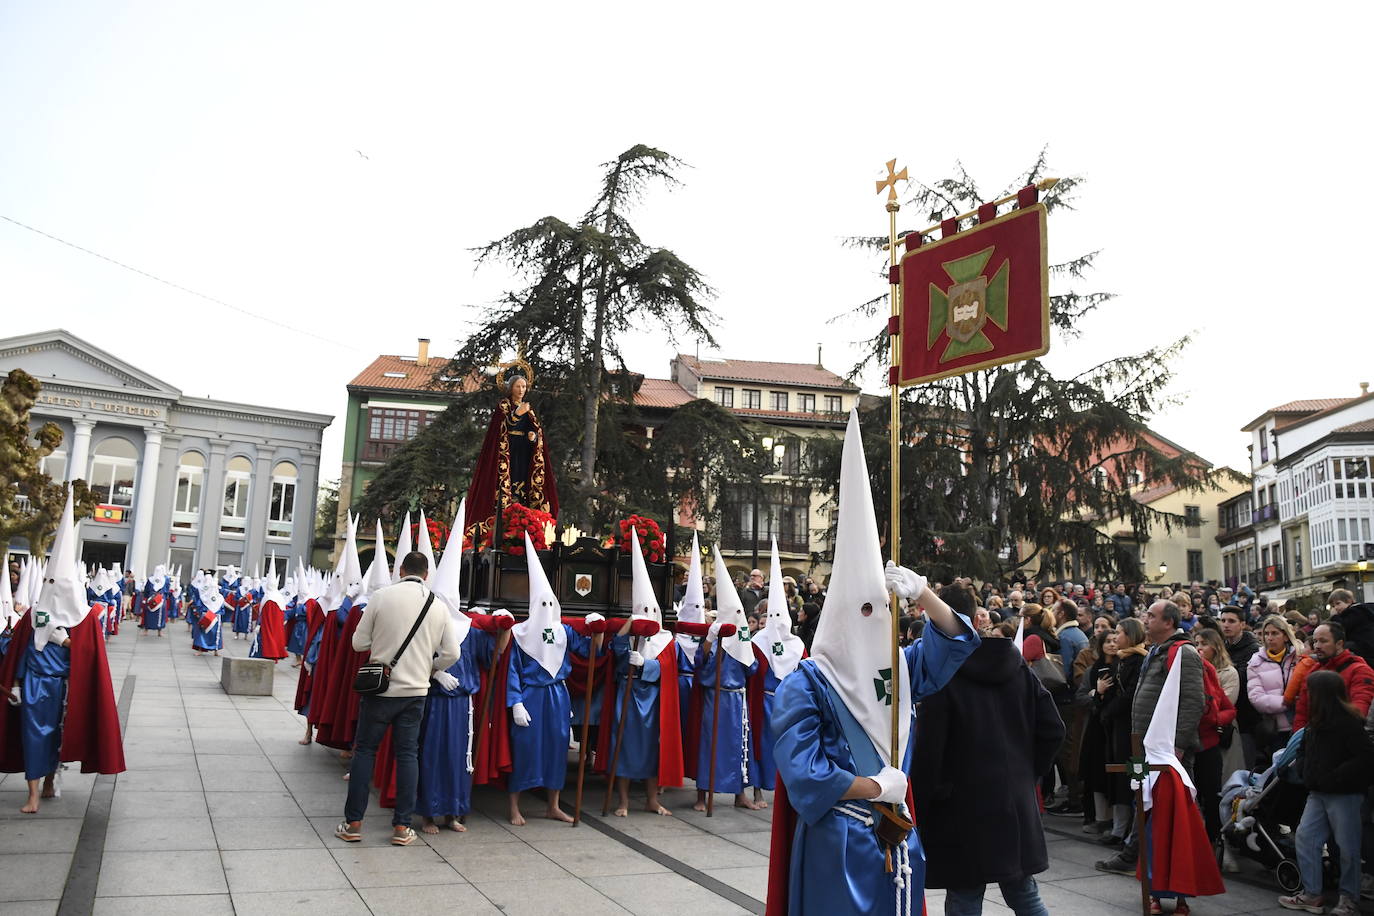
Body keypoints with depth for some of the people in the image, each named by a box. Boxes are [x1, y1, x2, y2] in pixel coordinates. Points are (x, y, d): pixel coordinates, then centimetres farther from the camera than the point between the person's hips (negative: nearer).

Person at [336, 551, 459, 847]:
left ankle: (353, 822, 14)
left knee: (365, 750, 10)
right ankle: (402, 826, 11)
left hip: (380, 688, -2)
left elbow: (359, 643, -3)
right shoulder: (438, 605, -1)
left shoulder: (381, 597, -8)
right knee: (408, 754, 9)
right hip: (416, 691, 2)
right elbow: (451, 653, 1)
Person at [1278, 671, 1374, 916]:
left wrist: (1335, 777, -22)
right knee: (1304, 837, 4)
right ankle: (1312, 895, 11)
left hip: (1344, 795, -9)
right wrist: (1306, 772, 6)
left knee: (1347, 846, 3)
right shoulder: (1317, 723, 10)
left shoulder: (1346, 723, -17)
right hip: (1318, 794, 9)